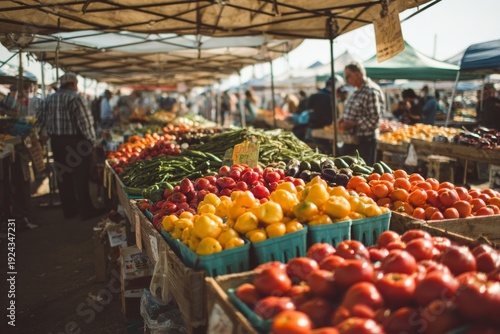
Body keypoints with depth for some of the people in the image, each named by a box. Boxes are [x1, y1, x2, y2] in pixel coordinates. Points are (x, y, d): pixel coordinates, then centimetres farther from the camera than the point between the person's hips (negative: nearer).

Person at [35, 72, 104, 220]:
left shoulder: (49, 99, 10)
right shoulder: (74, 98, -12)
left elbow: (40, 118, 12)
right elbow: (84, 121, -15)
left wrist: (52, 133, 20)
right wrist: (91, 140, -7)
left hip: (56, 142, 7)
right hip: (75, 141, -7)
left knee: (63, 177, 13)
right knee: (81, 177, -1)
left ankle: (69, 209, 21)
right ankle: (86, 210, 5)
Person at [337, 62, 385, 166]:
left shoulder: (372, 92, -17)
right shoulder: (357, 92, 12)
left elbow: (373, 119, -22)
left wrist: (351, 124, -20)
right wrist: (343, 119, 2)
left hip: (365, 141, -9)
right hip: (351, 139, 9)